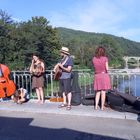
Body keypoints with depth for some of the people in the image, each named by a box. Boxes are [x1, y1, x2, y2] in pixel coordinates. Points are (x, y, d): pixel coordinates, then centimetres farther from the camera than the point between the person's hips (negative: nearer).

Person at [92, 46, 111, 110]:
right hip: (104, 75, -2)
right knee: (103, 92, 5)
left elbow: (94, 67, 8)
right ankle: (102, 106, 10)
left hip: (97, 76, 3)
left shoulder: (93, 59, -1)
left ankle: (96, 106, 13)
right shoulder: (105, 58, -8)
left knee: (97, 92, 15)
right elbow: (107, 69, -9)